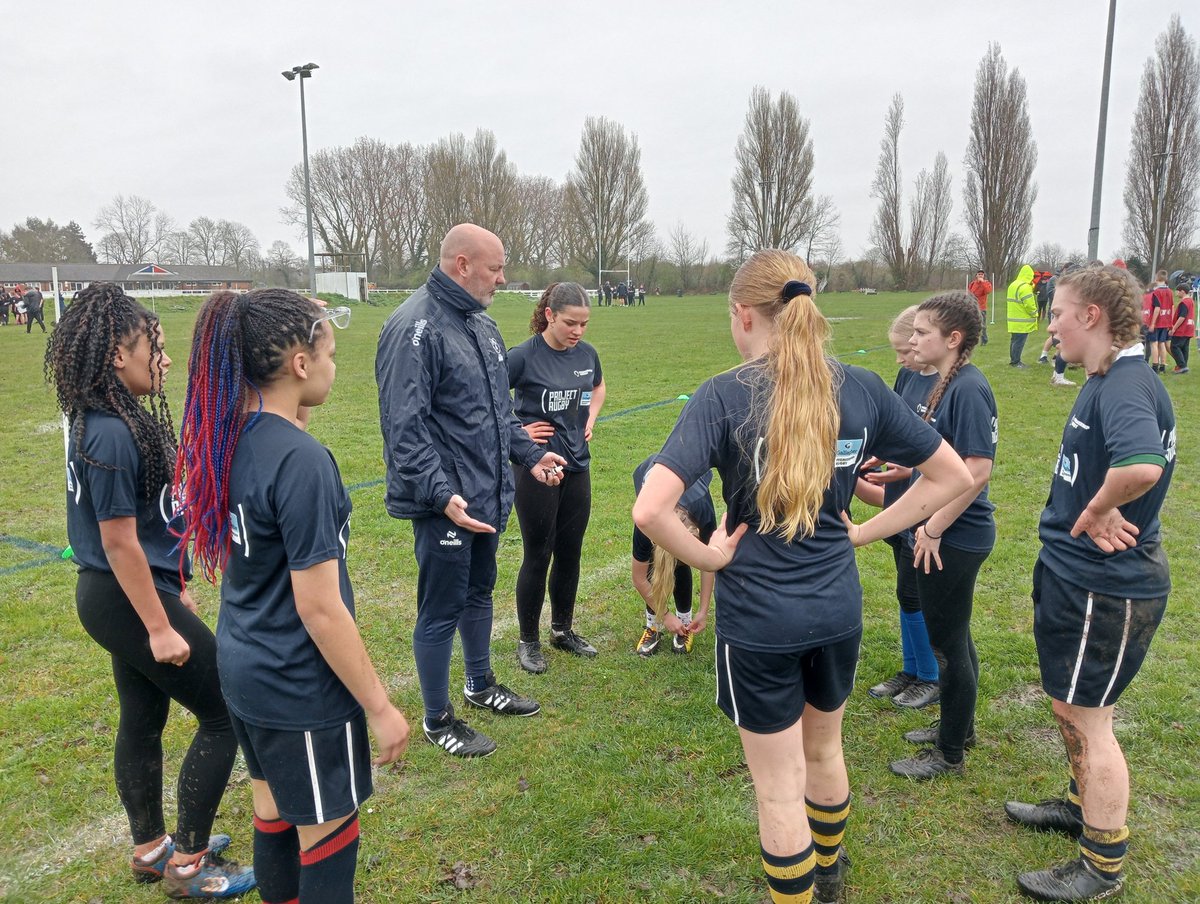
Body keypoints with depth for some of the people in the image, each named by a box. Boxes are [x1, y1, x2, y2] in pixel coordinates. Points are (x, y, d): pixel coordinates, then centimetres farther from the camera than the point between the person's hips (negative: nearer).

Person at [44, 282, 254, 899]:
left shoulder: (107, 421, 6)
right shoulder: (111, 435, -24)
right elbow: (119, 543, -22)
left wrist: (172, 589, 20)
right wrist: (160, 628, -17)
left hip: (119, 597, 10)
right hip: (128, 600, -10)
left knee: (143, 719, 20)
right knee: (224, 714, 1)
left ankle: (150, 849, 37)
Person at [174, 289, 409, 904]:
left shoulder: (222, 437, -2)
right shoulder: (301, 462, -27)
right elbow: (319, 608, -23)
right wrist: (380, 707, -15)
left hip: (241, 666, 8)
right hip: (301, 688, -8)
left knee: (272, 818, 25)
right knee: (326, 840, 12)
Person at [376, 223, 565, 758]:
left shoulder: (482, 323, 11)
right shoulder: (416, 327, -19)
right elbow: (404, 427, -23)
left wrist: (528, 455, 17)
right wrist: (441, 494, -30)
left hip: (488, 495, 9)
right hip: (446, 505, -9)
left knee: (478, 592, 23)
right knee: (441, 609, 5)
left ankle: (481, 686, 42)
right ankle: (437, 719, 23)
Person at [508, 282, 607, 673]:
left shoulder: (587, 353, 2)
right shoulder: (523, 357, -16)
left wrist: (591, 418, 8)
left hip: (577, 466, 5)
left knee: (570, 553, 14)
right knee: (538, 556, 4)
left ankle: (563, 630, 32)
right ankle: (529, 641, 21)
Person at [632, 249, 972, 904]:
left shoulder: (724, 395, -18)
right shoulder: (861, 388, -4)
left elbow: (649, 511, -29)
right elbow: (952, 475, 4)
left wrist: (709, 557, -12)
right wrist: (865, 533, 5)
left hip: (758, 619, -5)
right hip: (838, 607, 6)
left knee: (779, 789, 13)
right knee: (824, 751, 29)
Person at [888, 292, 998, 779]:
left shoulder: (969, 389, -21)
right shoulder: (946, 383, 7)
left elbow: (977, 471, -26)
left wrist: (933, 529, -20)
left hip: (955, 538, -9)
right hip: (943, 533, 9)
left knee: (949, 640, 4)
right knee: (952, 635, 22)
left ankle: (950, 753, 21)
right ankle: (957, 726, 41)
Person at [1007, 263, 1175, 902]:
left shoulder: (1127, 386, -24)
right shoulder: (1105, 382, 9)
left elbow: (1142, 466, -44)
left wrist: (1097, 510, -26)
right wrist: (1096, 514, -8)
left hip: (1105, 587, -10)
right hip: (1078, 575, 10)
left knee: (1086, 718, 4)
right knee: (1071, 706, 25)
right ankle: (1083, 806, 46)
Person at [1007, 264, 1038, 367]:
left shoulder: (1013, 285, 13)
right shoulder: (1025, 287, -18)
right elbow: (1030, 305, -18)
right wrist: (1035, 315, -4)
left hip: (1013, 320, 9)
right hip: (1022, 322, -9)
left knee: (1014, 340, 15)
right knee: (1019, 342, -5)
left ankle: (1013, 360, 21)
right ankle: (1016, 362, -2)